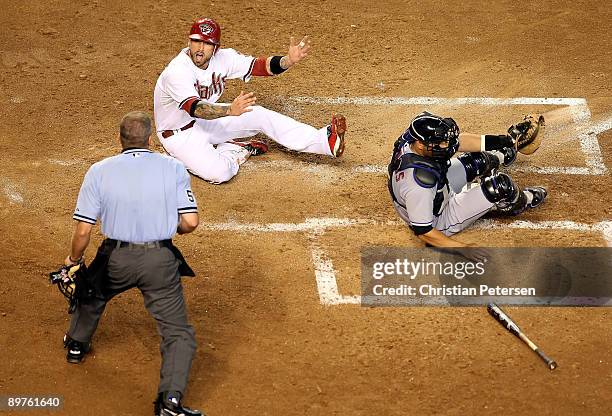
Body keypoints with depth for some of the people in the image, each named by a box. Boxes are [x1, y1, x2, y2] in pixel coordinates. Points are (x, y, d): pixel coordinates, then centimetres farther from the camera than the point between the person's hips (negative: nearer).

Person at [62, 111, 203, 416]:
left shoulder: (99, 171, -6)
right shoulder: (173, 168, -6)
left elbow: (83, 230, -6)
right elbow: (190, 222, -10)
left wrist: (73, 259, 13)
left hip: (117, 259, 2)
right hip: (161, 261, -1)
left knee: (92, 289, 34)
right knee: (179, 333, 4)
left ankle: (77, 344, 55)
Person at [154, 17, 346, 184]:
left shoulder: (222, 58, -11)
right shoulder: (176, 72, -31)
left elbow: (260, 65, -15)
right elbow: (195, 108, -45)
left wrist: (289, 60, -35)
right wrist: (230, 111, -62)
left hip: (206, 121, 7)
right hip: (180, 135, -7)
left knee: (260, 115, -8)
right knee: (219, 172, -32)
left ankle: (325, 140, -6)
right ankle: (237, 150, 1)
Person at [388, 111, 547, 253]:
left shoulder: (413, 137, -20)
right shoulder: (418, 180, -43)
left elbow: (457, 141, -6)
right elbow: (422, 231, -35)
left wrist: (501, 141, -7)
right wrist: (463, 248, -33)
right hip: (440, 222, -8)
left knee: (479, 161, 14)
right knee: (499, 186, -14)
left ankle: (502, 154, 52)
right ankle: (523, 200, 22)